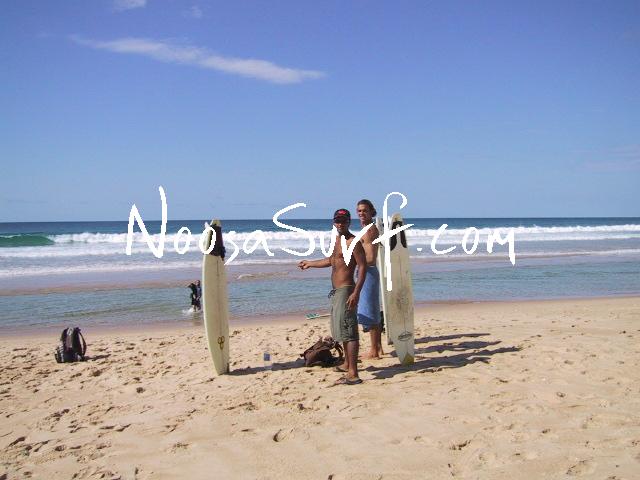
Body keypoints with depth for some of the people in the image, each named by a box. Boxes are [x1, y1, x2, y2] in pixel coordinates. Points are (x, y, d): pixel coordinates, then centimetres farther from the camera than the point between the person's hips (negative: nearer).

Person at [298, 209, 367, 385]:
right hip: (336, 291, 10)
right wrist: (310, 263, 44)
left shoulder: (353, 242, -12)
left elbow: (363, 267, -18)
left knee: (348, 331, -13)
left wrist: (356, 293, -26)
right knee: (342, 329, 19)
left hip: (346, 291, -10)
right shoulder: (337, 240, 17)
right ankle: (347, 364, 34)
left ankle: (353, 374, -14)